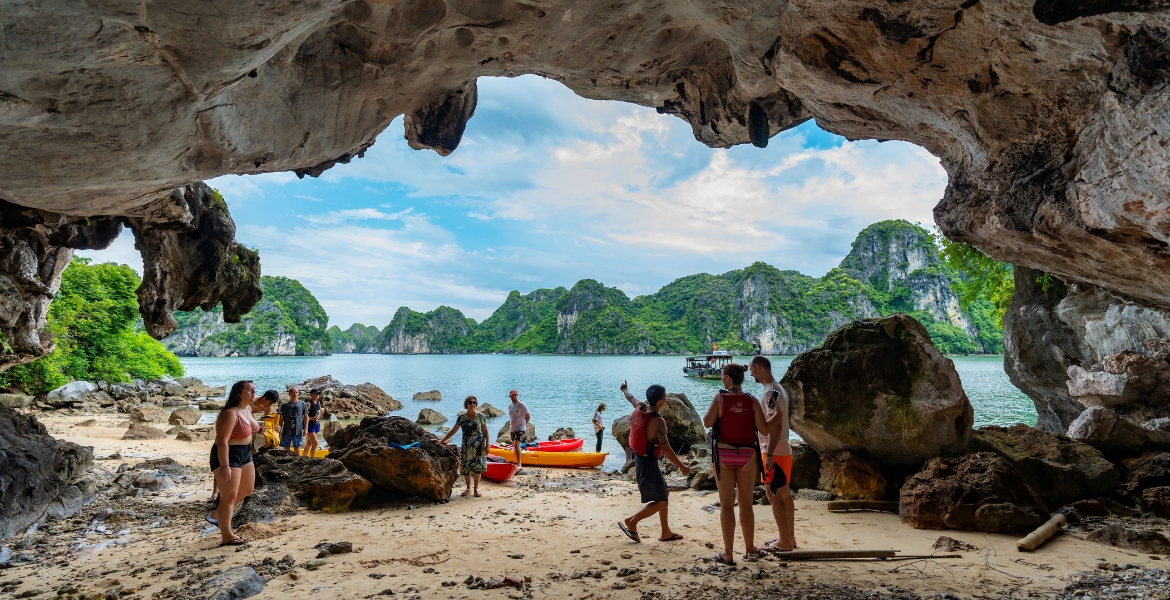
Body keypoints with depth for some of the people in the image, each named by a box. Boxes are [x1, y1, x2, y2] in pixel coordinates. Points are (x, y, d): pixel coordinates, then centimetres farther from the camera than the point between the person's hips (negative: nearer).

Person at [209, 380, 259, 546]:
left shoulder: (248, 409, 6)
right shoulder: (230, 414, -23)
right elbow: (222, 441, -27)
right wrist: (225, 466, -30)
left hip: (245, 454, 10)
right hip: (228, 456, -10)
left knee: (247, 489, 21)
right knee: (229, 496, -5)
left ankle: (217, 514, 36)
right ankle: (227, 537, 3)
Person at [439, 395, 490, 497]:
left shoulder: (480, 416, 0)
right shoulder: (461, 417, 2)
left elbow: (485, 431, 2)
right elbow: (453, 430, 5)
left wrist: (487, 445, -3)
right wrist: (442, 440, 1)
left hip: (478, 445, -1)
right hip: (466, 446, 1)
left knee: (477, 466, -3)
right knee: (466, 466, 2)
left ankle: (476, 488, 7)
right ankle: (468, 488, 16)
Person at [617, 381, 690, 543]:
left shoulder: (640, 408, -2)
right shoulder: (658, 421, -25)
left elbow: (631, 398, 21)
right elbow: (666, 449, -24)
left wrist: (625, 389, 43)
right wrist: (682, 467, -15)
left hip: (640, 459, 10)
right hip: (649, 463, -10)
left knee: (664, 493, 20)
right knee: (661, 501, 2)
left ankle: (666, 533, 27)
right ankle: (631, 522, 6)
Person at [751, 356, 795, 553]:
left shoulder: (771, 392, -18)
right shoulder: (779, 389, 13)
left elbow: (776, 425, -24)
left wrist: (769, 454, -24)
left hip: (774, 451, -10)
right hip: (783, 449, 10)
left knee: (773, 494, -4)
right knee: (784, 494, 14)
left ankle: (784, 542, 2)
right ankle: (789, 537, 23)